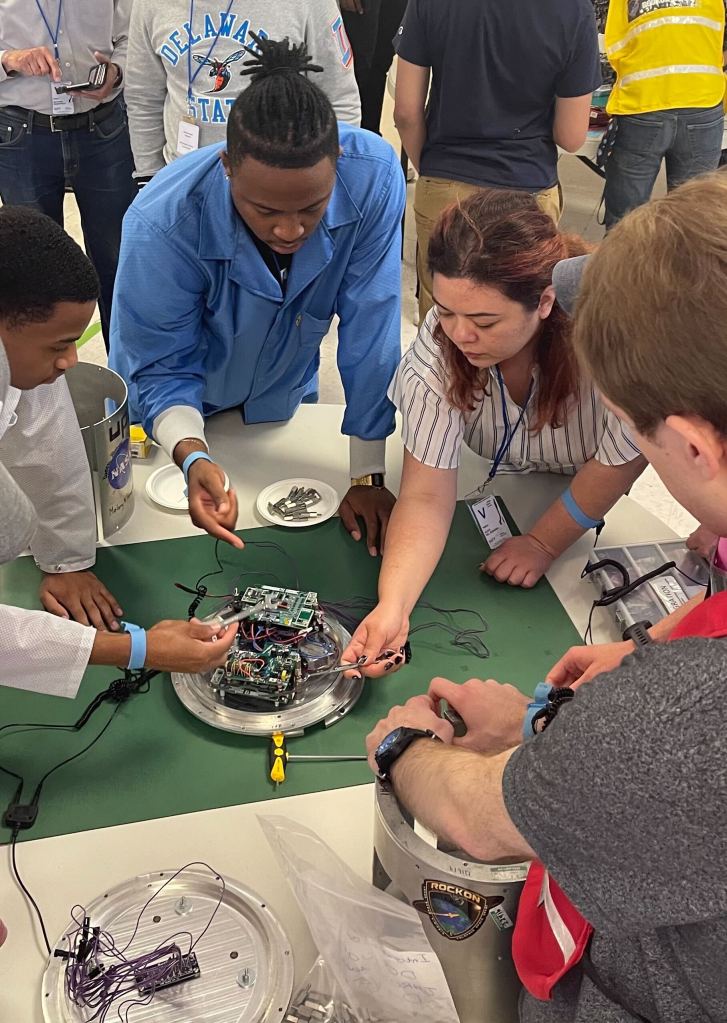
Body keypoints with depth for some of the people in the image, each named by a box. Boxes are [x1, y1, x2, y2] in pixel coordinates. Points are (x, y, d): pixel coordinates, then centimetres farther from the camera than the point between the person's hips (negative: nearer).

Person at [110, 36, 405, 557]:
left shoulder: (373, 175, -33)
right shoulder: (162, 225, -37)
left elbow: (370, 327, -28)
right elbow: (161, 370, -27)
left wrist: (368, 476, -24)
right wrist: (193, 456, -48)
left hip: (284, 399, 2)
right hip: (173, 415, -1)